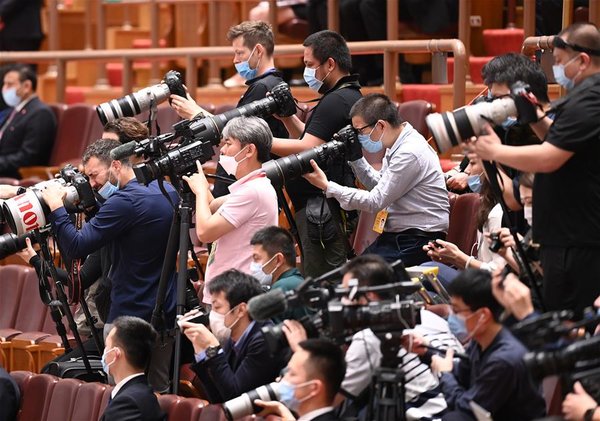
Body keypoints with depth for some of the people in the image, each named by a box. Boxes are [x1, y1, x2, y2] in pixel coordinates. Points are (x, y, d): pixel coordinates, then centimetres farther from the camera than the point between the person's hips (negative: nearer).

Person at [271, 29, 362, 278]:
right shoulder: (350, 96, 18)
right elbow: (313, 140, 26)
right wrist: (286, 116, 13)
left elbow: (306, 149, -21)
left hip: (322, 208, -11)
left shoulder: (336, 101, -15)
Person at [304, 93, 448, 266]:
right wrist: (355, 158, 7)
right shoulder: (398, 145, 9)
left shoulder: (410, 154, -21)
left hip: (418, 242, -9)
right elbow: (378, 184, 22)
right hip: (398, 235, 9)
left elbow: (376, 201, -19)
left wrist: (327, 186, -15)